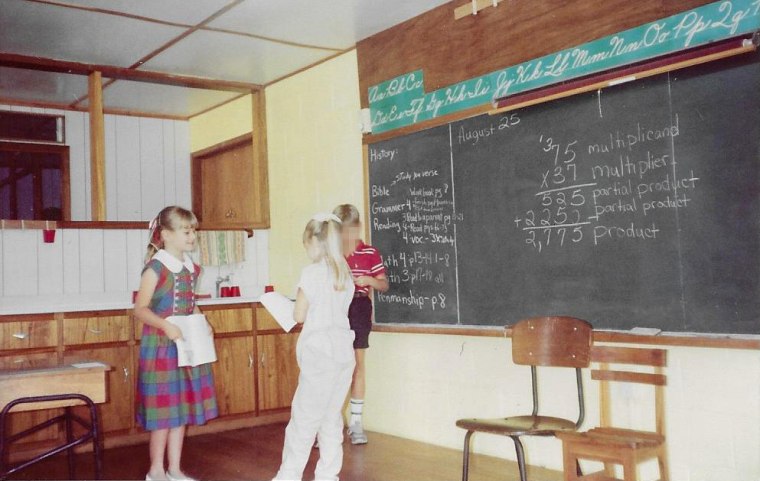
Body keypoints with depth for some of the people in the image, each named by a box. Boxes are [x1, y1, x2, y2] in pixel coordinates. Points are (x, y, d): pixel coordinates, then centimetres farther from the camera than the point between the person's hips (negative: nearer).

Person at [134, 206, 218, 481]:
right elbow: (140, 308, -15)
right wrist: (165, 326, -28)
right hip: (161, 345, -7)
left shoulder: (190, 266, 8)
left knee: (183, 407, 12)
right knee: (164, 409, 1)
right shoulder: (156, 266, -13)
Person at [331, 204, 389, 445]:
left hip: (358, 309, 0)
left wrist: (369, 280, -16)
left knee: (357, 364, 7)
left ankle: (356, 422, 18)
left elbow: (384, 285, 3)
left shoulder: (370, 254, 0)